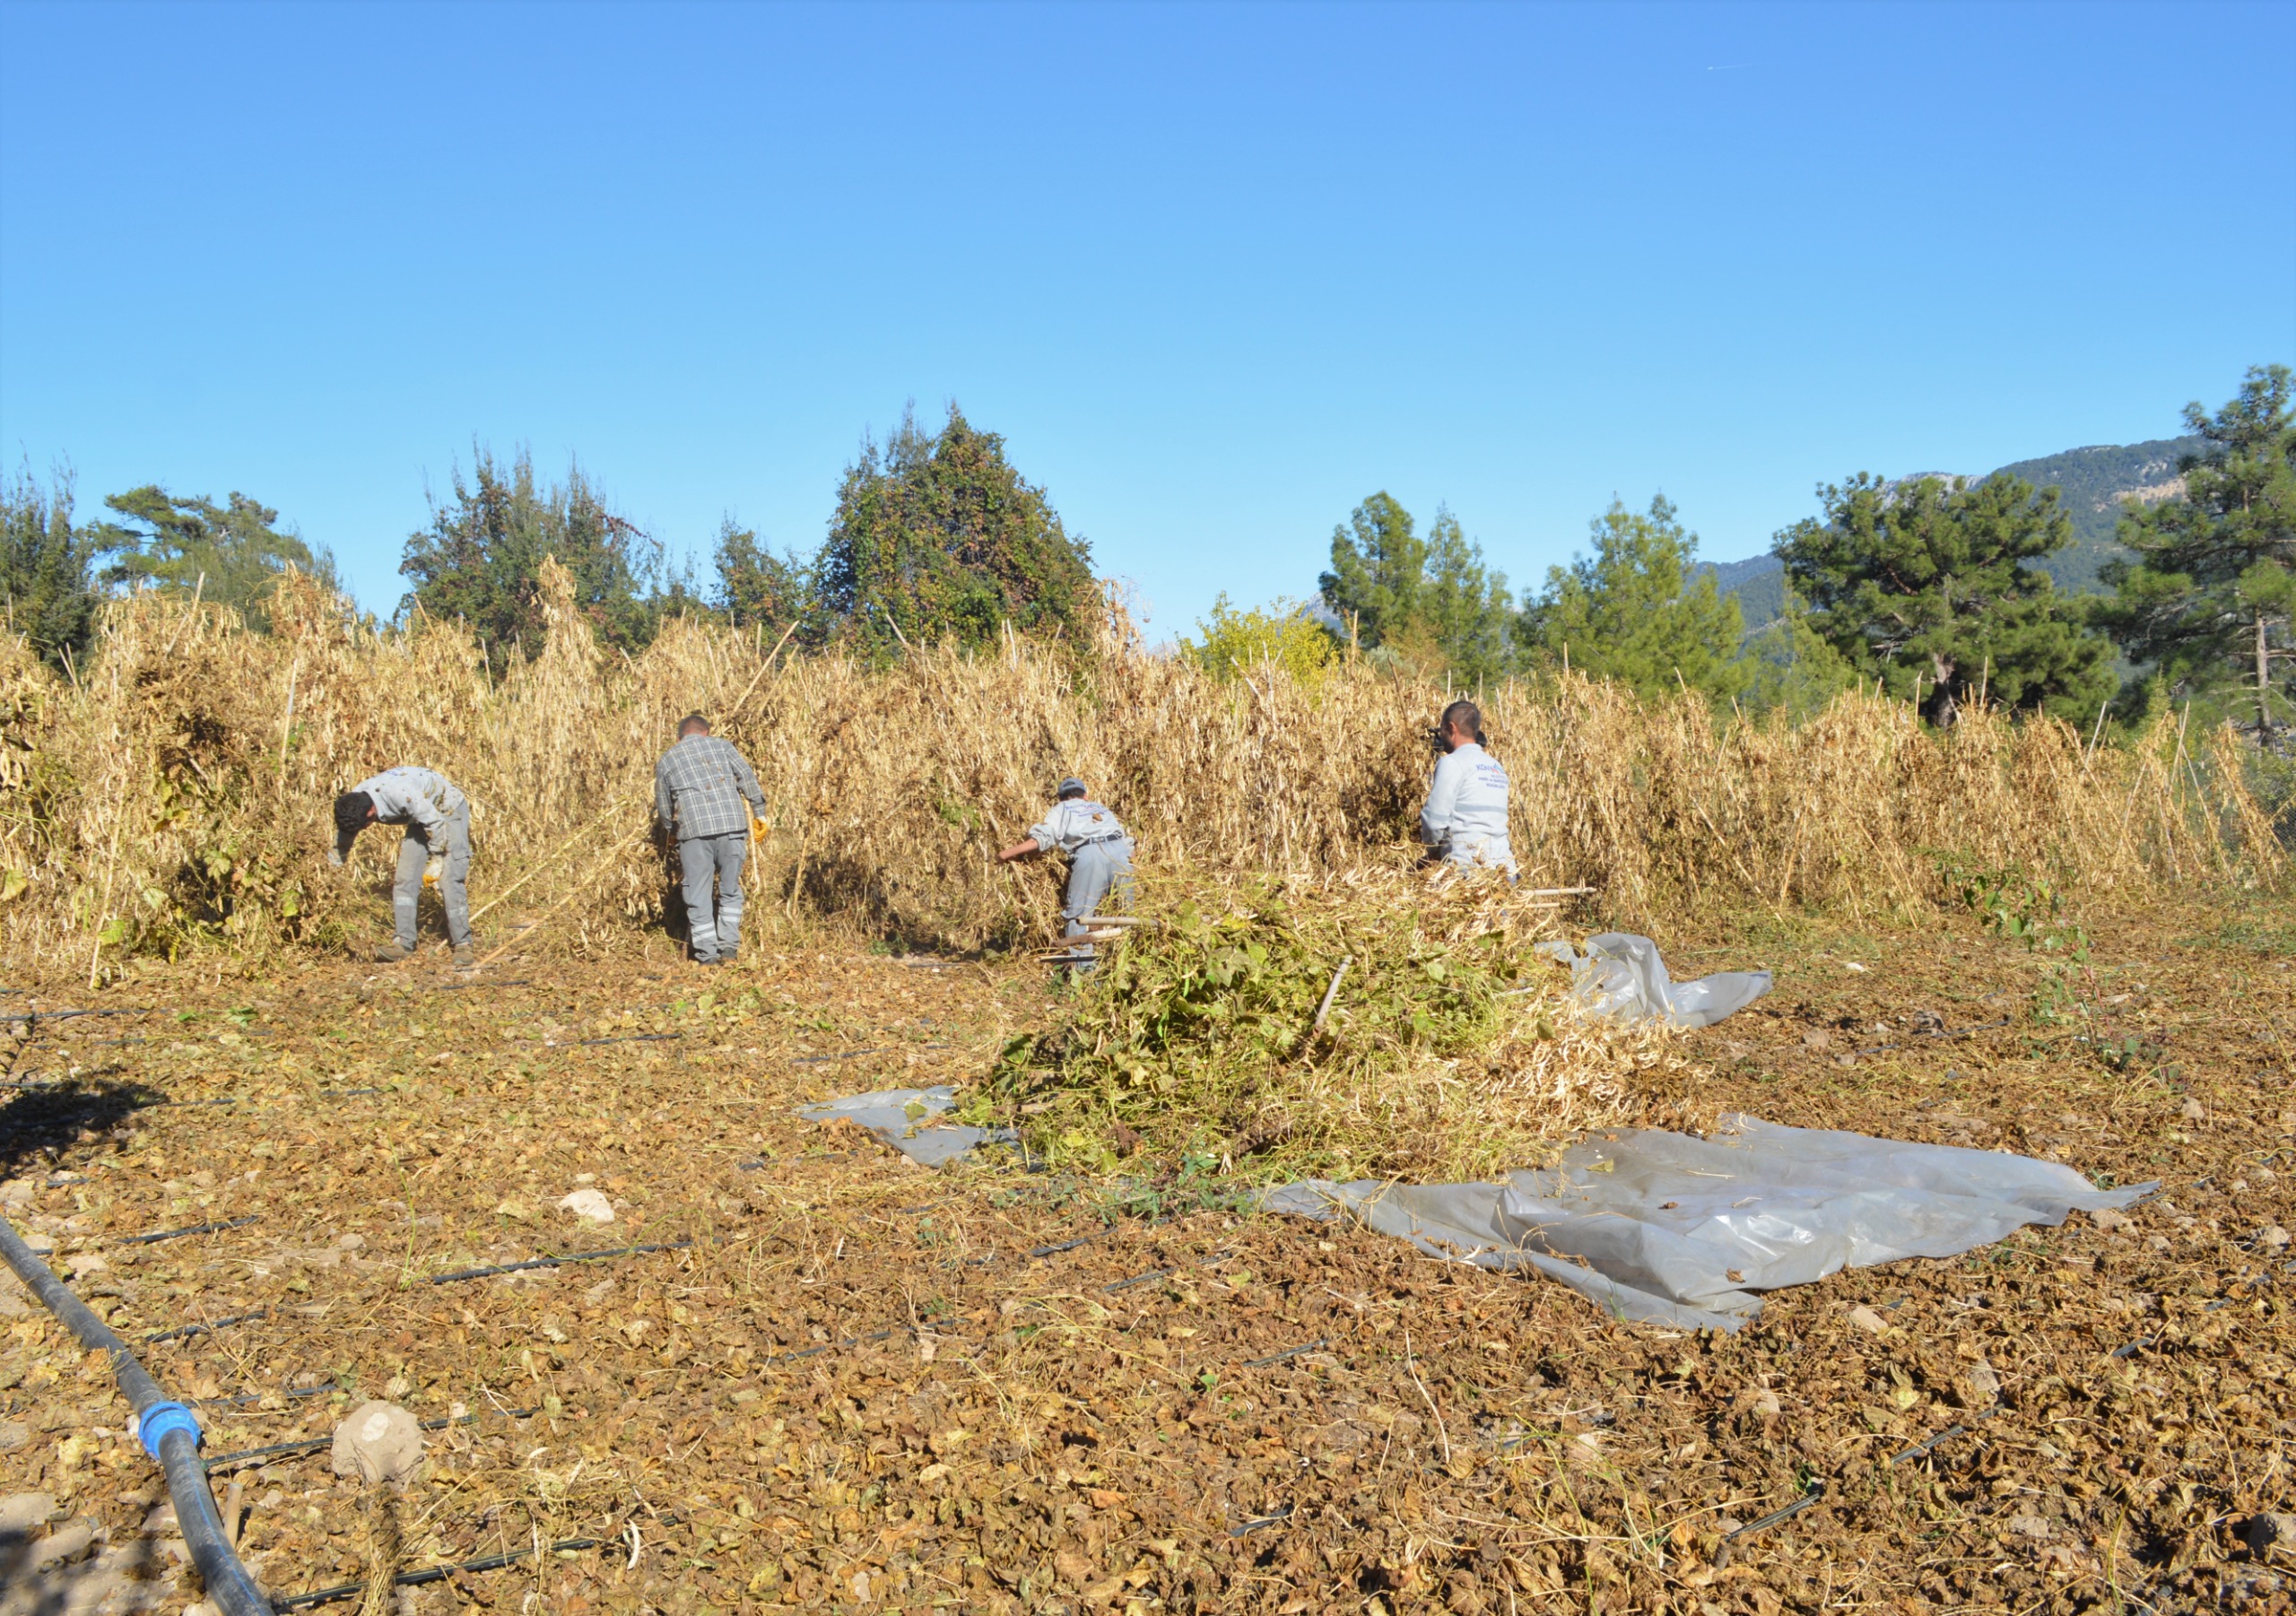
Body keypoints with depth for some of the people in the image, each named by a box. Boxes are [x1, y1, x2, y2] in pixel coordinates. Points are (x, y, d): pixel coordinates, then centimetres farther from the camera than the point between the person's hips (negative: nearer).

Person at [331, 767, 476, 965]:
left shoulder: (401, 794, -38)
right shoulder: (353, 802, -14)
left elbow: (436, 823, -28)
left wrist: (436, 860, -21)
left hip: (449, 810, -7)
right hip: (422, 815, 7)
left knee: (451, 880, -15)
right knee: (405, 878, -4)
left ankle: (462, 945, -11)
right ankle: (402, 942, -3)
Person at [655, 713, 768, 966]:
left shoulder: (666, 760, 19)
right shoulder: (721, 746, 17)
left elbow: (663, 807, 23)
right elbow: (748, 777, 8)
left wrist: (673, 830, 40)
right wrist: (760, 809, 15)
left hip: (694, 831, -1)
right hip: (732, 826, 1)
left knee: (698, 895, 7)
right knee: (730, 890, 13)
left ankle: (707, 955, 8)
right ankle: (729, 947, 9)